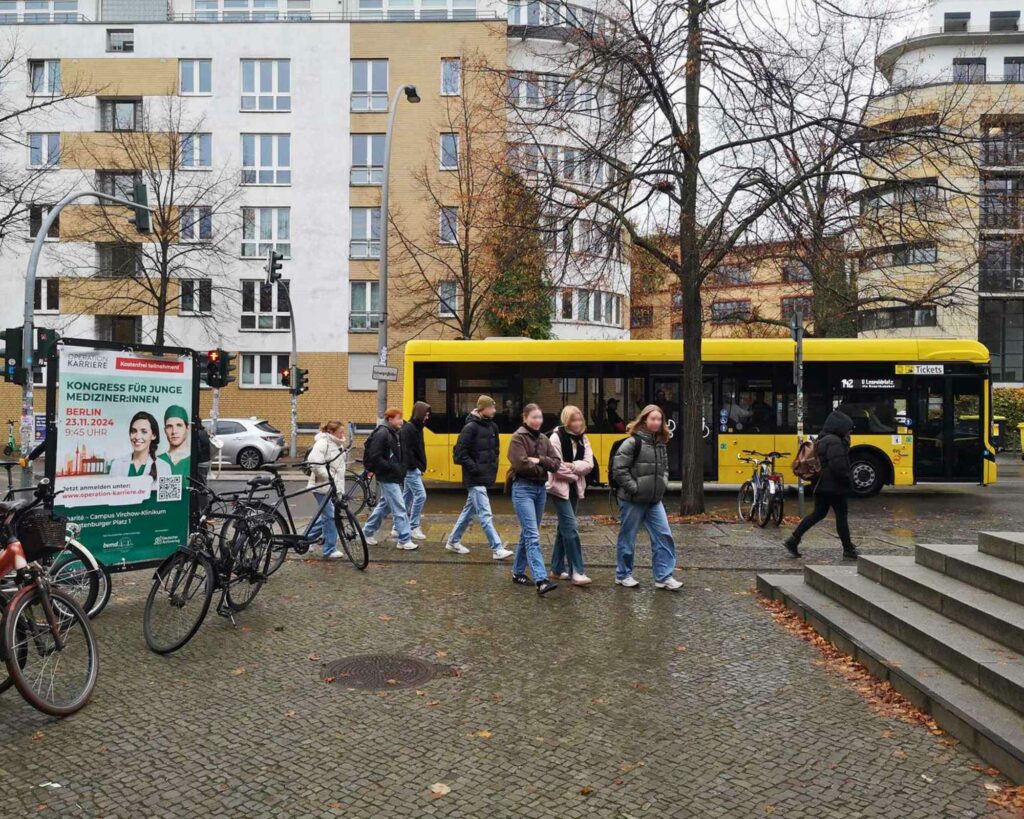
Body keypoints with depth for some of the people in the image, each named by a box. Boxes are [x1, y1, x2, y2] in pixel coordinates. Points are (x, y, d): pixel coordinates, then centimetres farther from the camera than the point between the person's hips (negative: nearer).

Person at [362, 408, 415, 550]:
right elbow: (374, 457, -22)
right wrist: (392, 467, -21)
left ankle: (368, 531, 31)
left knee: (385, 505, 18)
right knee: (399, 508, -7)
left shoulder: (394, 434, 13)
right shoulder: (382, 434, -16)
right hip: (387, 478, -10)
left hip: (394, 477, 10)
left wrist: (401, 470, 7)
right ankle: (405, 540, -2)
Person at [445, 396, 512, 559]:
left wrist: (493, 465, 8)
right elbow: (460, 453, -16)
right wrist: (475, 468, -16)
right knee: (485, 515, -7)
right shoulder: (470, 427, -15)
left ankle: (453, 541, 29)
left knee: (469, 510, 16)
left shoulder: (492, 426, 9)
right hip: (475, 479, -8)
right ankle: (497, 549, -5)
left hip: (486, 477, 8)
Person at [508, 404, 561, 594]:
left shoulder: (543, 439, 13)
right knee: (533, 536, -14)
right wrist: (543, 468, -6)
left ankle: (518, 572, 27)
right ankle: (541, 580, -21)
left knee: (527, 534, 14)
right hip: (523, 488, -7)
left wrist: (539, 460, -12)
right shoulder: (518, 437, -7)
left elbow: (556, 463, 5)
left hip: (541, 488, 7)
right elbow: (521, 464, -19)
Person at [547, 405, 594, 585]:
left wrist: (573, 466, -16)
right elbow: (556, 467, -18)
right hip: (560, 487, -7)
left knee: (564, 527, 12)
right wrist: (575, 475, -8)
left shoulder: (582, 438, 6)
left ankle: (557, 568, 21)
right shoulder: (557, 437, -13)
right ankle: (577, 572, -11)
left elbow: (589, 464, -2)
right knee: (571, 527, -12)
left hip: (575, 488, 7)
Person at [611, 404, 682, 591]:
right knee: (627, 538, 6)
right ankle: (623, 575, 21)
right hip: (633, 500, -7)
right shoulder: (633, 442, -14)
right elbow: (619, 468, -18)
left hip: (654, 500, 7)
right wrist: (633, 488, -17)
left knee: (664, 536, 2)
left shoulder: (661, 443, 10)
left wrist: (663, 484, 7)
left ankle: (663, 577, 8)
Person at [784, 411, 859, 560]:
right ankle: (848, 551, 9)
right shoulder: (834, 442, -17)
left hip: (821, 485, 10)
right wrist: (847, 479, -14)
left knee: (818, 514, 15)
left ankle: (793, 540, 11)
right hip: (834, 486, -10)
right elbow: (837, 465, -25)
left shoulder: (822, 440, 14)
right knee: (841, 517, 1)